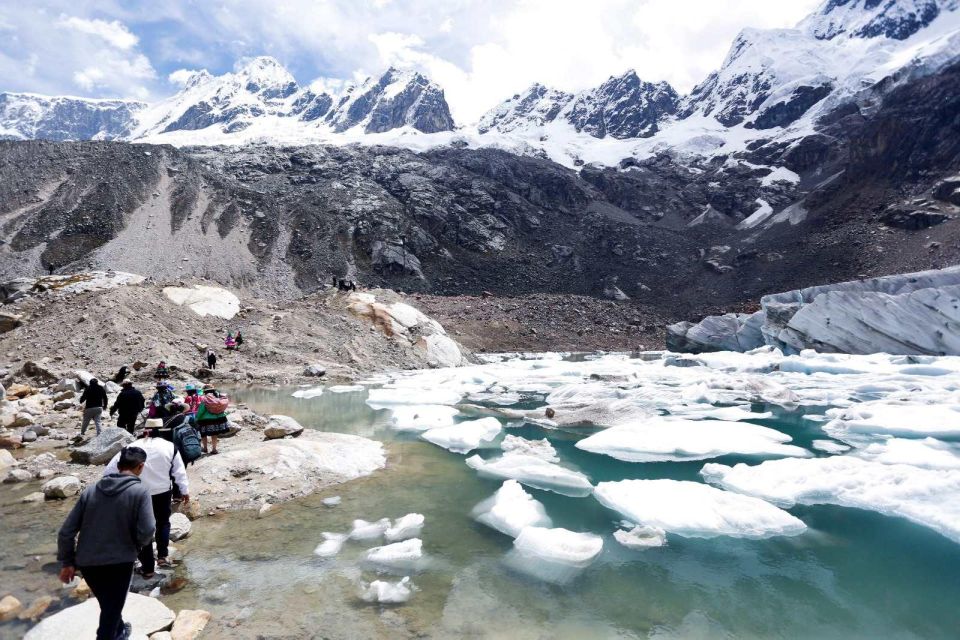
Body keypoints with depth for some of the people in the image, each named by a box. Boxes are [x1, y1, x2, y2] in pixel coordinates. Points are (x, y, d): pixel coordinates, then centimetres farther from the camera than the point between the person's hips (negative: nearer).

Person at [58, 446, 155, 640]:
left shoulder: (90, 490, 1)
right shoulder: (140, 491, -13)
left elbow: (66, 530, 2)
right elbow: (146, 531, -18)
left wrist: (67, 562, 13)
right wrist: (137, 545, 4)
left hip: (87, 562, 6)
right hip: (119, 562, -6)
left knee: (109, 604, 29)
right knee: (111, 609, 14)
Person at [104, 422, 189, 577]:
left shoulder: (132, 447, -7)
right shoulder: (169, 446, -7)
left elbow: (112, 467, -5)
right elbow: (179, 471, -2)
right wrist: (185, 490, 8)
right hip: (163, 493, 0)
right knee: (163, 523, 24)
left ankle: (147, 568, 16)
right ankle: (163, 555, 20)